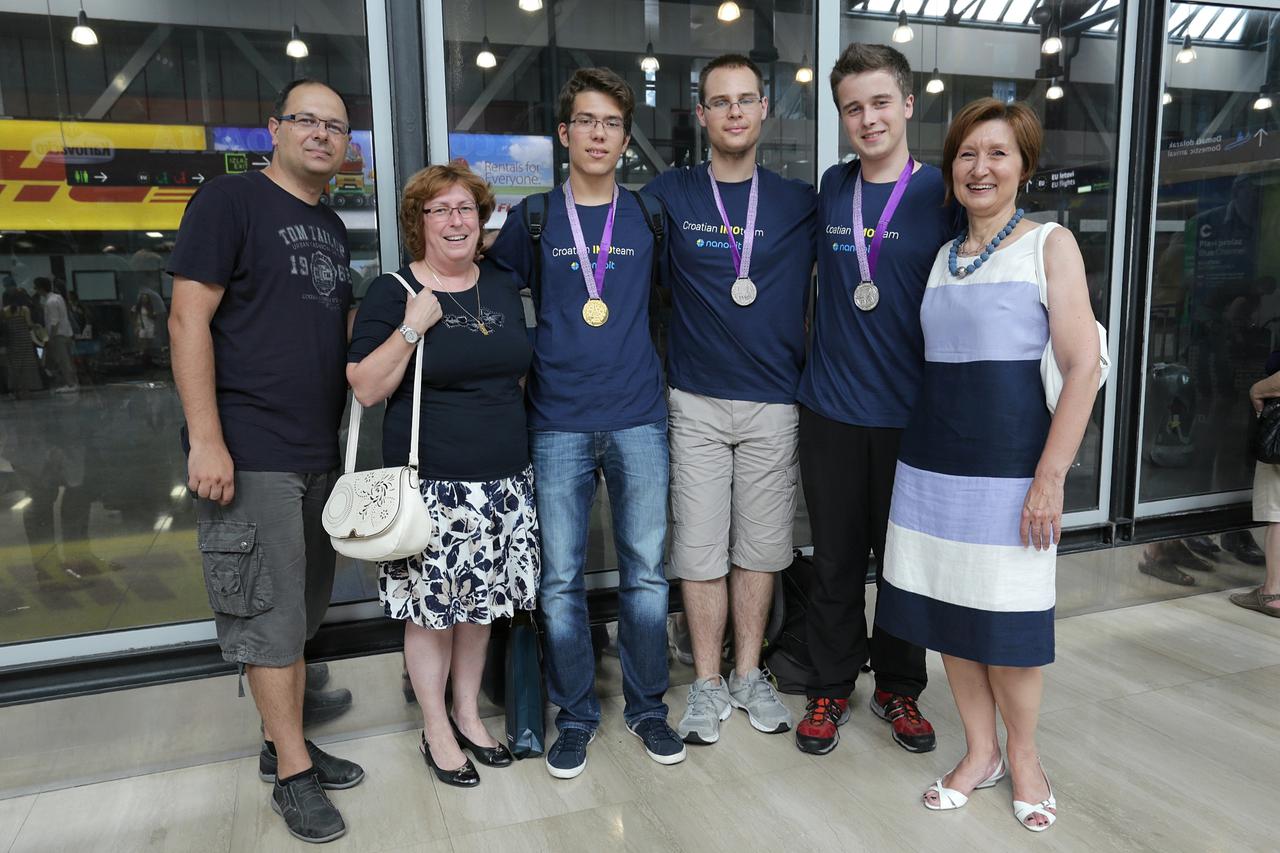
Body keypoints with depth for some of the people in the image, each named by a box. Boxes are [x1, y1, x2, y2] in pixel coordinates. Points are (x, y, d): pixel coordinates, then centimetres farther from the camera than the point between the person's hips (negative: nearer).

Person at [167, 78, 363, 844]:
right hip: (251, 454, -8)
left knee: (302, 608, 16)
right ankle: (293, 772, 15)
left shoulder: (333, 229, 16)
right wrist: (205, 438, -18)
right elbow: (189, 318, -12)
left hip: (320, 452, 8)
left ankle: (284, 742, 31)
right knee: (269, 613, 1)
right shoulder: (230, 200, -6)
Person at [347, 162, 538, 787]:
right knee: (431, 607, 5)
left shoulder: (503, 286, 10)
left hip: (503, 480, 5)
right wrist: (411, 329, -20)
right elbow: (365, 389, -10)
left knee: (482, 601, 14)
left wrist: (523, 444, 15)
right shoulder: (392, 293, -5)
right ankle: (435, 729, 24)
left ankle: (467, 714, 32)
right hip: (430, 484, -4)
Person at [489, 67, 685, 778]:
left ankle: (647, 705, 25)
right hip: (559, 424, 0)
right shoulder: (533, 220, 5)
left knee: (646, 572, 6)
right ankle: (576, 714, 23)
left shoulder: (649, 215, 7)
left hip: (639, 418, 1)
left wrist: (655, 370, 11)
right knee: (561, 580, 5)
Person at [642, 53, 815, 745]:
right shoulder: (668, 195, 3)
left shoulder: (800, 203, 6)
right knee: (700, 547, 4)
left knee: (760, 546, 10)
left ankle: (749, 673, 27)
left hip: (775, 402, 1)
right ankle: (707, 682, 21)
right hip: (696, 402, -1)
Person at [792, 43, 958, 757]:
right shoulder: (831, 190, 6)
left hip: (913, 411, -2)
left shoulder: (943, 194, -3)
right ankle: (831, 687, 28)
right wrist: (825, 364, 10)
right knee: (836, 560, 11)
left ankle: (899, 687, 32)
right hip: (832, 409, 2)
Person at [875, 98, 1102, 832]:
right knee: (947, 611, 10)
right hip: (933, 457, 5)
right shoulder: (942, 257, 12)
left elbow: (1084, 367, -9)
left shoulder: (1050, 244, -3)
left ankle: (1024, 757, 28)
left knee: (1008, 619, 4)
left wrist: (1050, 477, -15)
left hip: (1010, 460, -5)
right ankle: (980, 752, 29)